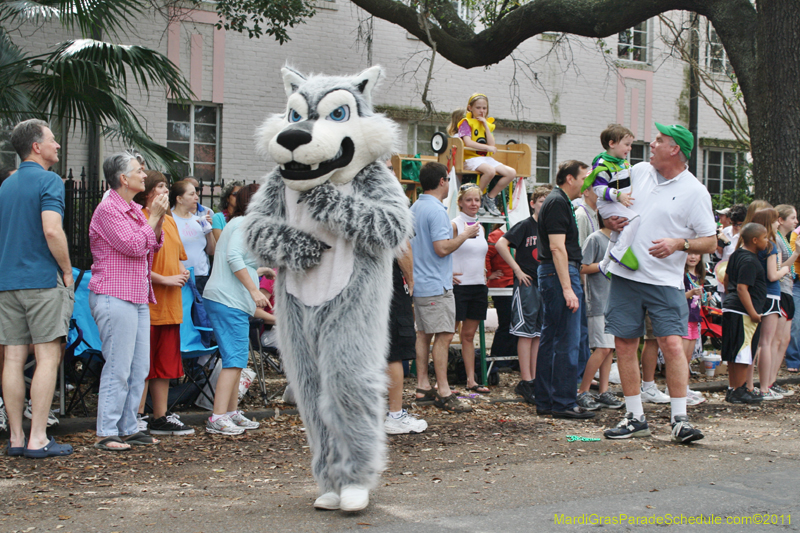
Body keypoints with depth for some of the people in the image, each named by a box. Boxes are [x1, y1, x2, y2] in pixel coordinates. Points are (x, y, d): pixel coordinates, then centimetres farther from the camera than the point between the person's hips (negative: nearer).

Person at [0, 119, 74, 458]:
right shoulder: (48, 181, -8)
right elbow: (51, 231, -19)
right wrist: (67, 271, -9)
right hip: (43, 280, -7)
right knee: (48, 357, -4)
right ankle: (38, 439, -6)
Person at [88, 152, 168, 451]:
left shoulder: (134, 209, 17)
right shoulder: (108, 209, -10)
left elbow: (152, 247, 21)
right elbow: (133, 246, -17)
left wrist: (159, 220, 6)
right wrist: (154, 218, -10)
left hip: (138, 297, 9)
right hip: (114, 297, -9)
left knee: (140, 367, 9)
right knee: (118, 367, -8)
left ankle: (128, 428, 16)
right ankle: (106, 433, -2)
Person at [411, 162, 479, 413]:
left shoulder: (415, 208, 13)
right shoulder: (436, 210, -17)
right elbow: (442, 248, -22)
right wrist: (466, 234, -9)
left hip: (419, 284, 10)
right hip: (436, 286, -10)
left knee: (423, 333, 12)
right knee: (443, 336, -9)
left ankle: (423, 387, 16)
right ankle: (444, 392, -10)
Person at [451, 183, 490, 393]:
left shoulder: (480, 227, 14)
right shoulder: (454, 225, -8)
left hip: (478, 287, 7)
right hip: (459, 286, -7)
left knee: (469, 335, 12)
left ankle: (471, 381, 16)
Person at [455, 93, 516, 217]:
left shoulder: (488, 124, 18)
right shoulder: (466, 122, 1)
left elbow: (492, 144, 2)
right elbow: (468, 143, -14)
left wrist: (485, 125, 0)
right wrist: (487, 148, -12)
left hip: (486, 158, 7)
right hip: (471, 158, -7)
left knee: (512, 173, -13)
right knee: (490, 171, -38)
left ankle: (490, 197, -1)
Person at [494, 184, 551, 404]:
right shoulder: (525, 226, -7)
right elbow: (501, 244, -16)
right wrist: (517, 269, -14)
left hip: (546, 285, 6)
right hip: (527, 283, -6)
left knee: (539, 334, 8)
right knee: (526, 333, -5)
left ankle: (534, 379, 13)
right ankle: (526, 381, -3)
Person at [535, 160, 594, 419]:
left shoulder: (557, 201, 21)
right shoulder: (558, 203, -12)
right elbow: (557, 247, -20)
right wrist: (568, 288, -24)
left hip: (549, 273, 11)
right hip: (561, 273, -11)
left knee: (550, 339, 11)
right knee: (568, 342, -8)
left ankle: (544, 401, 16)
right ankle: (563, 403, -6)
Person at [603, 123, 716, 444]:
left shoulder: (695, 192, -4)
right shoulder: (639, 172, 9)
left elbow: (710, 242, -2)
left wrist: (679, 243, -18)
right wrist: (609, 220, 4)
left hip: (664, 281, -4)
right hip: (625, 274, 5)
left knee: (672, 344, -13)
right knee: (625, 344, 5)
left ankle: (679, 420, -6)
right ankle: (635, 418, 14)